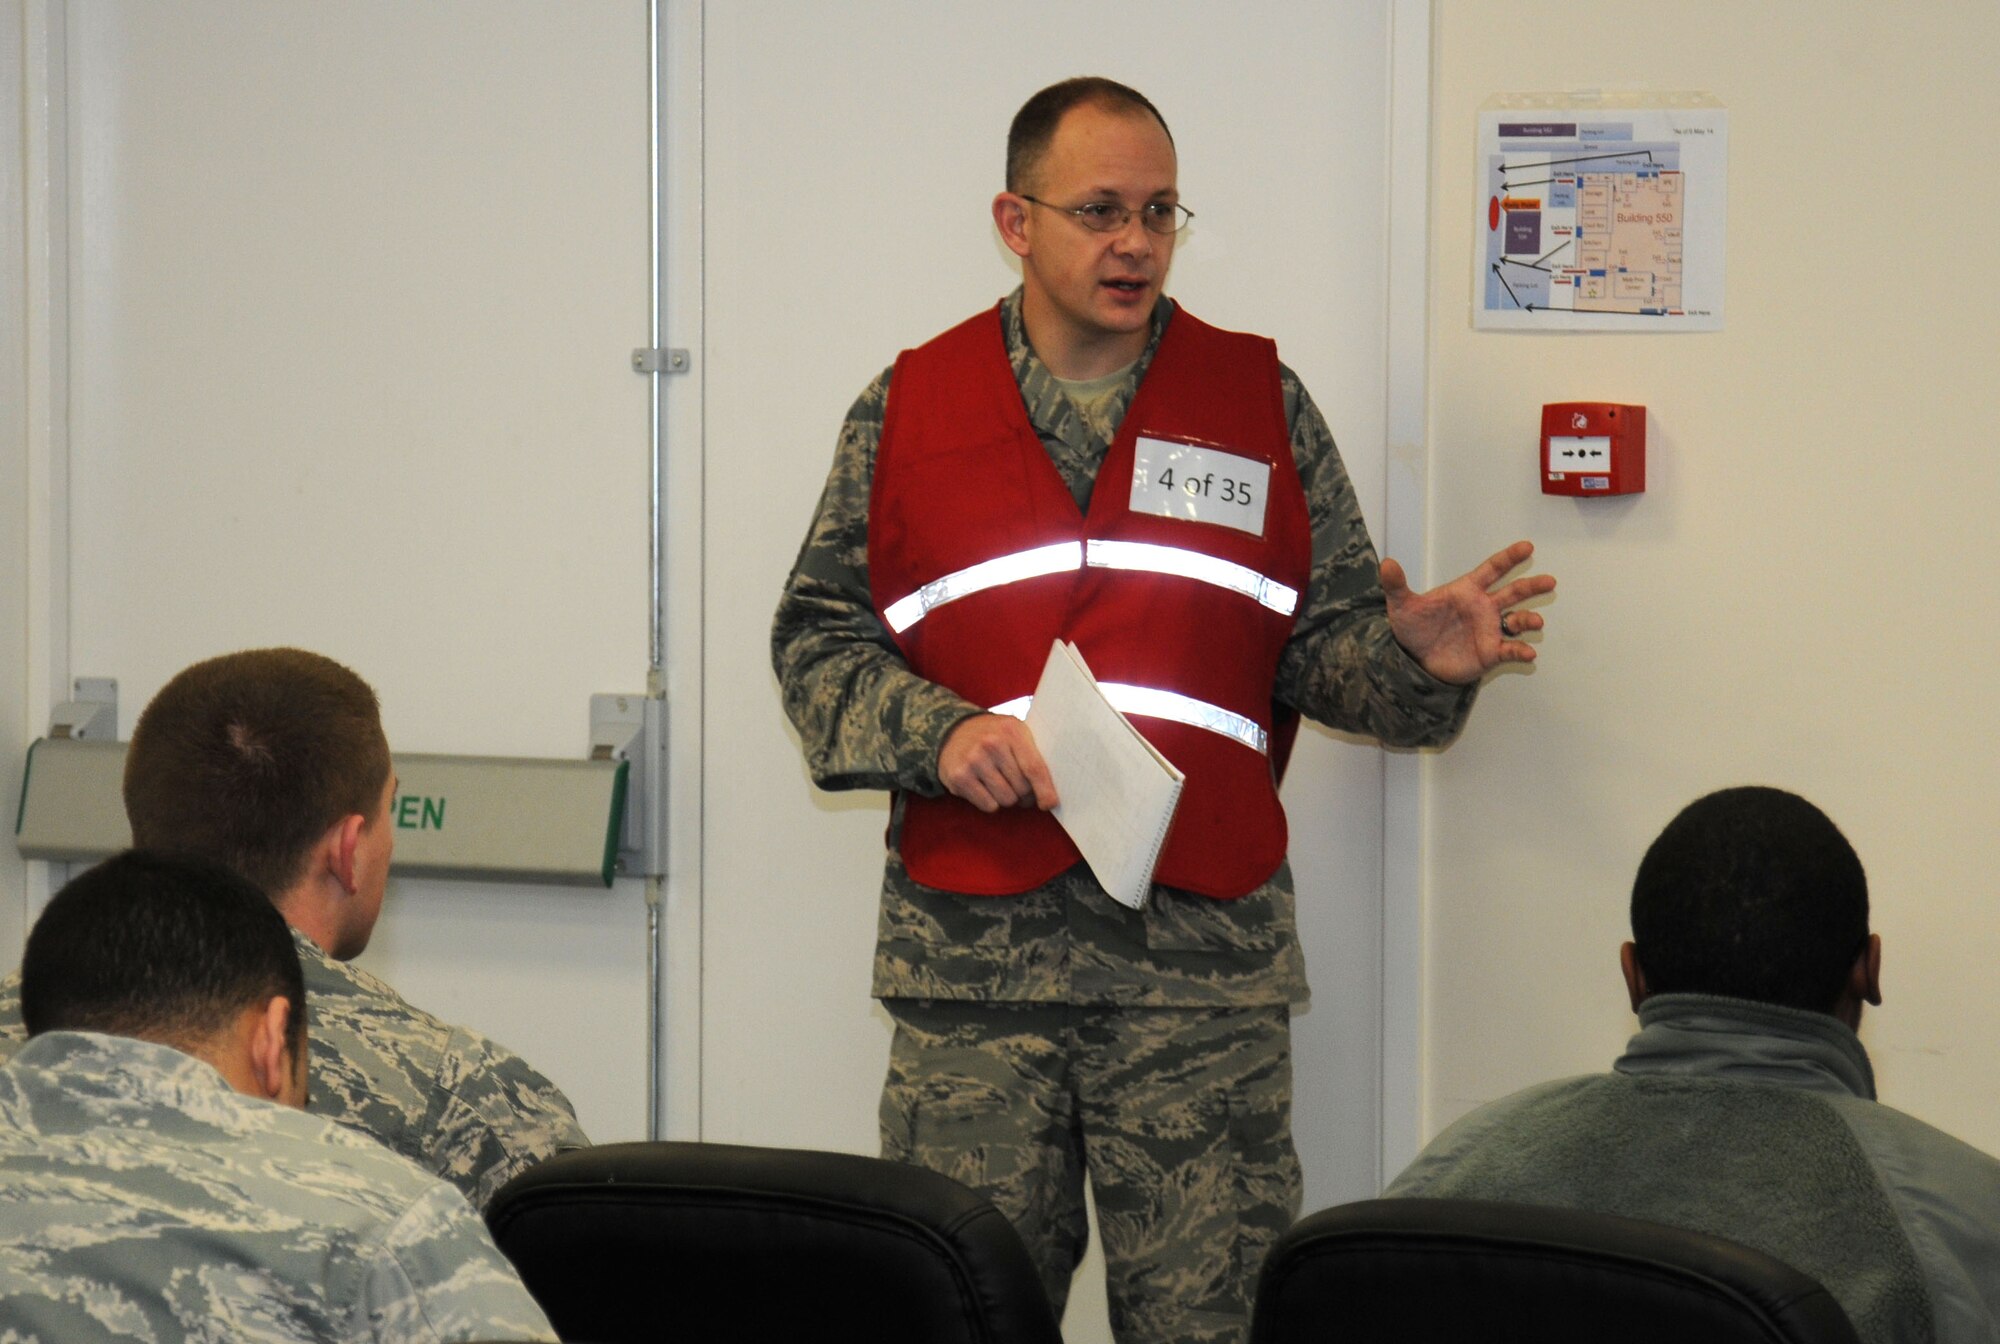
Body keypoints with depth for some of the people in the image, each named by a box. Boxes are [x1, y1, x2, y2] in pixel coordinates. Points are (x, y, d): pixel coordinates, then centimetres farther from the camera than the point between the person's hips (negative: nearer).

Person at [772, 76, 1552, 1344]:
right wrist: (938, 736, -9)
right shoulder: (907, 410, 9)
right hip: (972, 946, 0)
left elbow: (1321, 642, 9)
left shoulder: (1262, 403, 10)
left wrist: (1411, 655, -13)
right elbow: (820, 637, 8)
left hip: (1203, 945, 0)